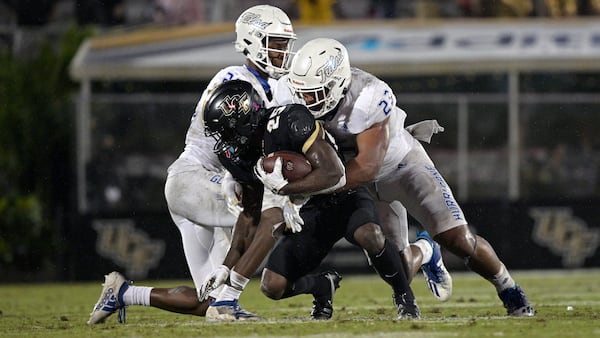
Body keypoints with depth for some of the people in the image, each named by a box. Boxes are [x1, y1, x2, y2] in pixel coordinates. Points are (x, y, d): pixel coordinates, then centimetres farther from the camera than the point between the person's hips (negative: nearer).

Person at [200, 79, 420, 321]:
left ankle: (405, 296, -13)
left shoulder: (290, 121, -27)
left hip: (345, 200, -6)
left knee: (368, 235, -39)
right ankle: (323, 287, 22)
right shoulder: (243, 155, -5)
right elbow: (250, 214, 6)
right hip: (310, 212, 6)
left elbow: (334, 175, -32)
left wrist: (282, 187, -34)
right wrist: (227, 267, -2)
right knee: (274, 287, -9)